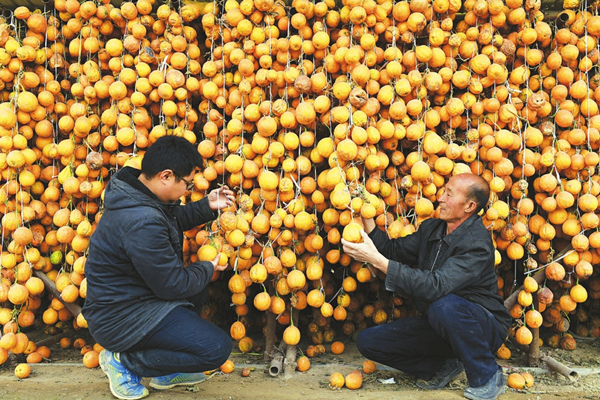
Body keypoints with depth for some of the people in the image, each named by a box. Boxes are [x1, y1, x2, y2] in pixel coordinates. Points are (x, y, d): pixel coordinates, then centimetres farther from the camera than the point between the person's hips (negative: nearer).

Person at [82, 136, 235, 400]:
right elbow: (172, 285, -22)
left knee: (197, 287, 25)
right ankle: (123, 361, 0)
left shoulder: (136, 191, -1)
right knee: (217, 348, -14)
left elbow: (174, 219, 20)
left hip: (124, 296, 10)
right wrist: (208, 269, -4)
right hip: (120, 318, -10)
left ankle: (165, 373, 22)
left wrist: (207, 207, 5)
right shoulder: (142, 222, -31)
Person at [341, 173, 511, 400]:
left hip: (482, 328, -7)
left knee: (444, 306, -41)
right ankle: (443, 367, 8)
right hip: (438, 325, 7)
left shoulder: (477, 244, -24)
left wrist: (377, 260, -37)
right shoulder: (431, 228, 3)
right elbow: (395, 250, 10)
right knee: (368, 341, -7)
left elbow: (435, 287, -35)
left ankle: (487, 377, -14)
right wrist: (367, 221, -5)